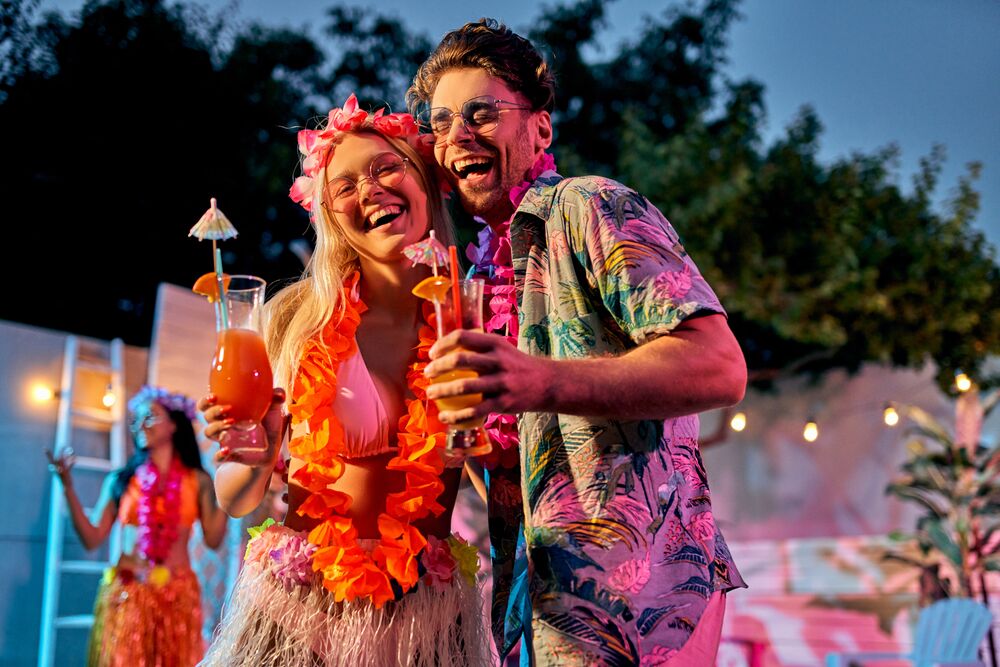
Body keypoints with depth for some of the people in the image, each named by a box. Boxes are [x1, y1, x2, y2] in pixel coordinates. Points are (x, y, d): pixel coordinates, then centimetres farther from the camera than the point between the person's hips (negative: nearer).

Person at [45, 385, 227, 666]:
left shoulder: (197, 481, 6)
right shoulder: (121, 480, 8)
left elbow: (213, 539, -2)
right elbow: (92, 538, 1)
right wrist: (68, 486, -3)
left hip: (178, 594, 0)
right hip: (125, 593, 0)